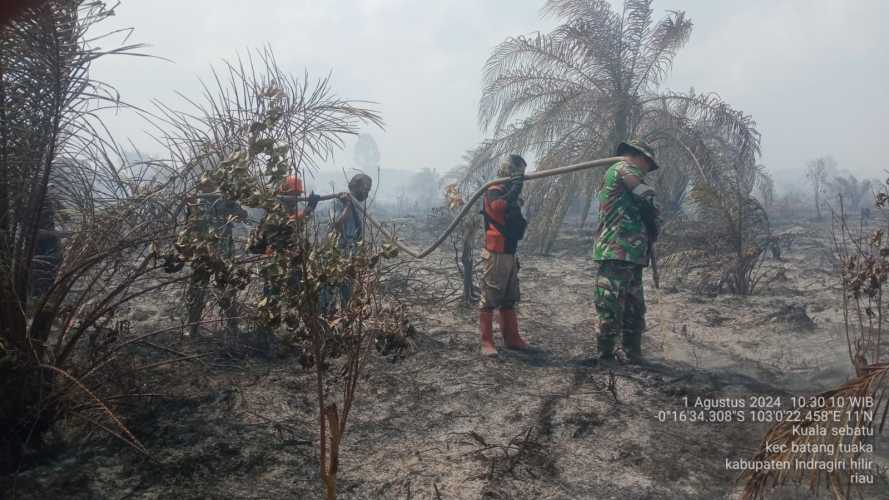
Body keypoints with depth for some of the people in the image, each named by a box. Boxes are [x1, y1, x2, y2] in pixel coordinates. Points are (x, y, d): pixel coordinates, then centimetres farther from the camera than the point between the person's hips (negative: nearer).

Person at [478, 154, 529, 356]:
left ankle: (512, 338, 24)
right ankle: (486, 342, 0)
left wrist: (521, 222, 9)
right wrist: (514, 189, -31)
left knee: (509, 299, 15)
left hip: (510, 254, 10)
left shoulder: (511, 193, 17)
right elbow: (498, 207, -35)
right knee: (490, 298, -5)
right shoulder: (494, 191, -10)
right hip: (496, 254, -9)